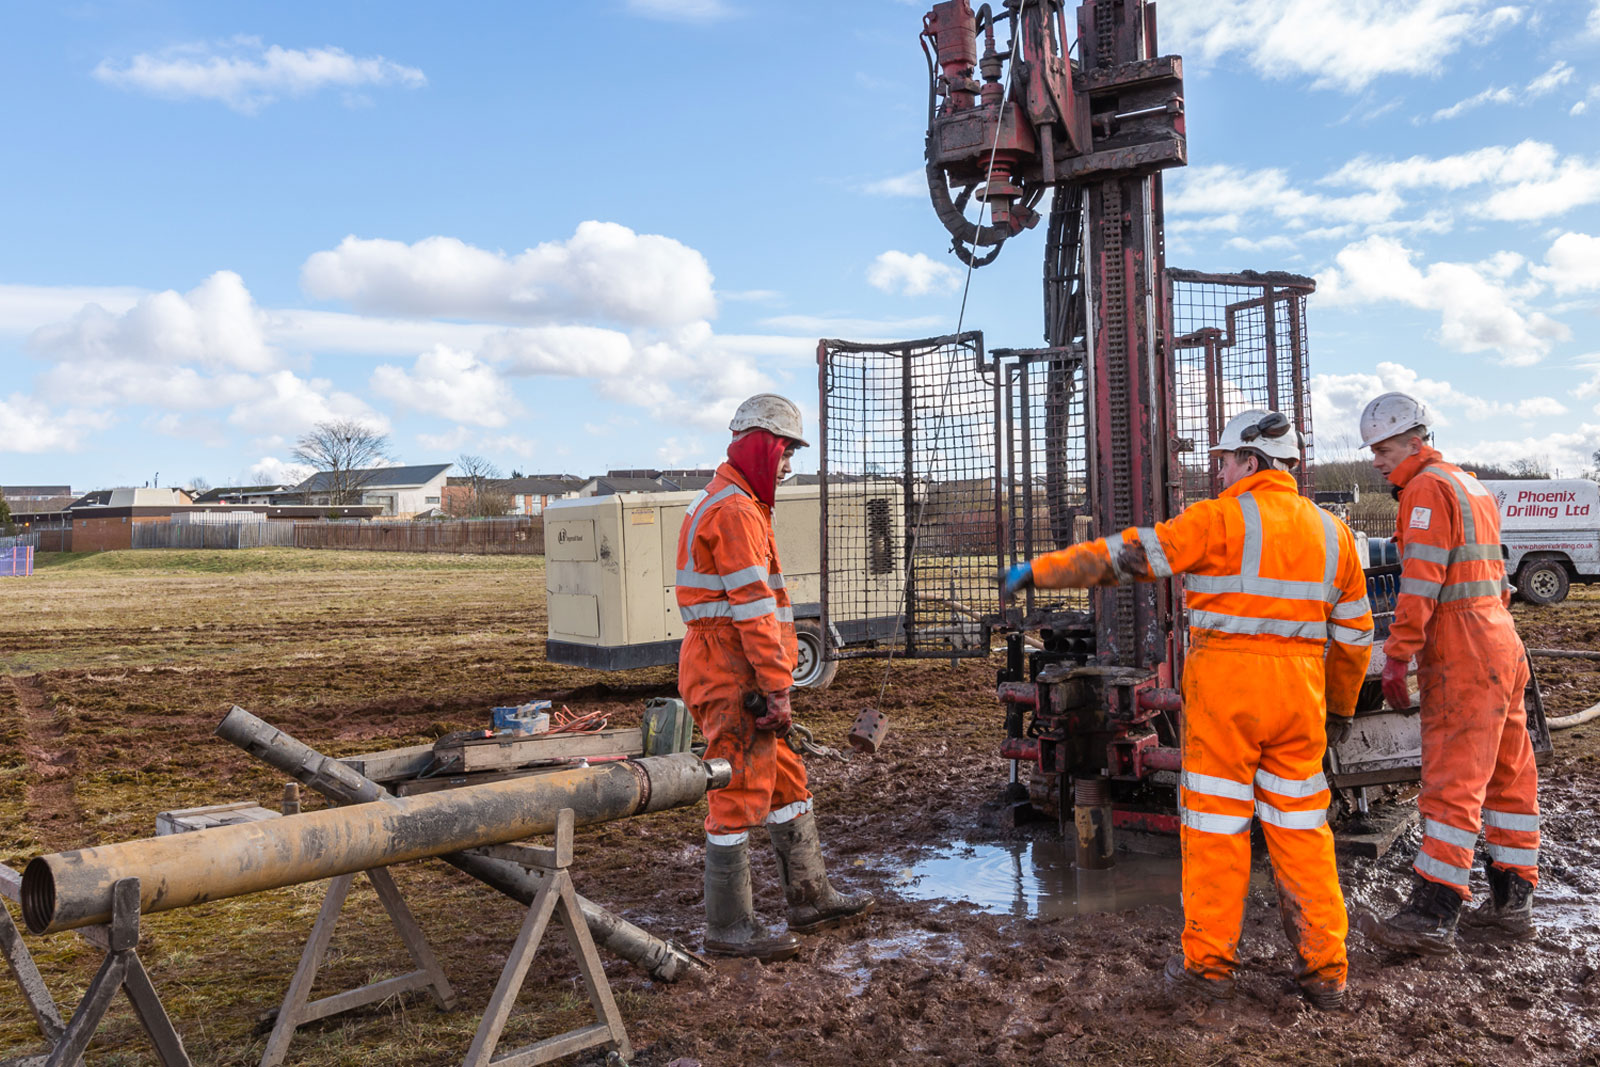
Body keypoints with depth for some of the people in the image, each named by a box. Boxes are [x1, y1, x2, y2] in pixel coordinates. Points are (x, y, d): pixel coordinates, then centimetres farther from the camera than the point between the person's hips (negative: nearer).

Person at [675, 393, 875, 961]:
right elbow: (755, 609, -21)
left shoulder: (724, 503, 19)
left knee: (786, 782, 16)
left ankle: (810, 898, 25)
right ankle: (728, 927, 7)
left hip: (728, 672, 11)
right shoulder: (736, 511, -16)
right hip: (733, 677, -11)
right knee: (741, 796, -3)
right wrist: (777, 690, -21)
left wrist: (772, 682, 24)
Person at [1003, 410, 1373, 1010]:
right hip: (1297, 693, 5)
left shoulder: (1223, 520, -9)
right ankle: (1324, 970, 17)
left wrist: (1040, 571, -9)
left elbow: (1130, 555, -14)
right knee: (1301, 827, 13)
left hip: (1226, 690, -5)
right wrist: (1341, 707, 26)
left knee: (1215, 824, 5)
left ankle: (1208, 964, 13)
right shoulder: (1331, 532, 10)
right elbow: (1353, 634, 15)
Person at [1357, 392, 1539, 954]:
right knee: (1509, 776, 13)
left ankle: (1433, 917, -10)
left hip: (1462, 656, -10)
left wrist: (1397, 656, -19)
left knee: (1452, 783, -11)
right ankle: (1511, 902, 21)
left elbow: (1421, 582, -20)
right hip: (1501, 646, 10)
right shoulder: (1471, 486, 20)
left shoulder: (1428, 488, -11)